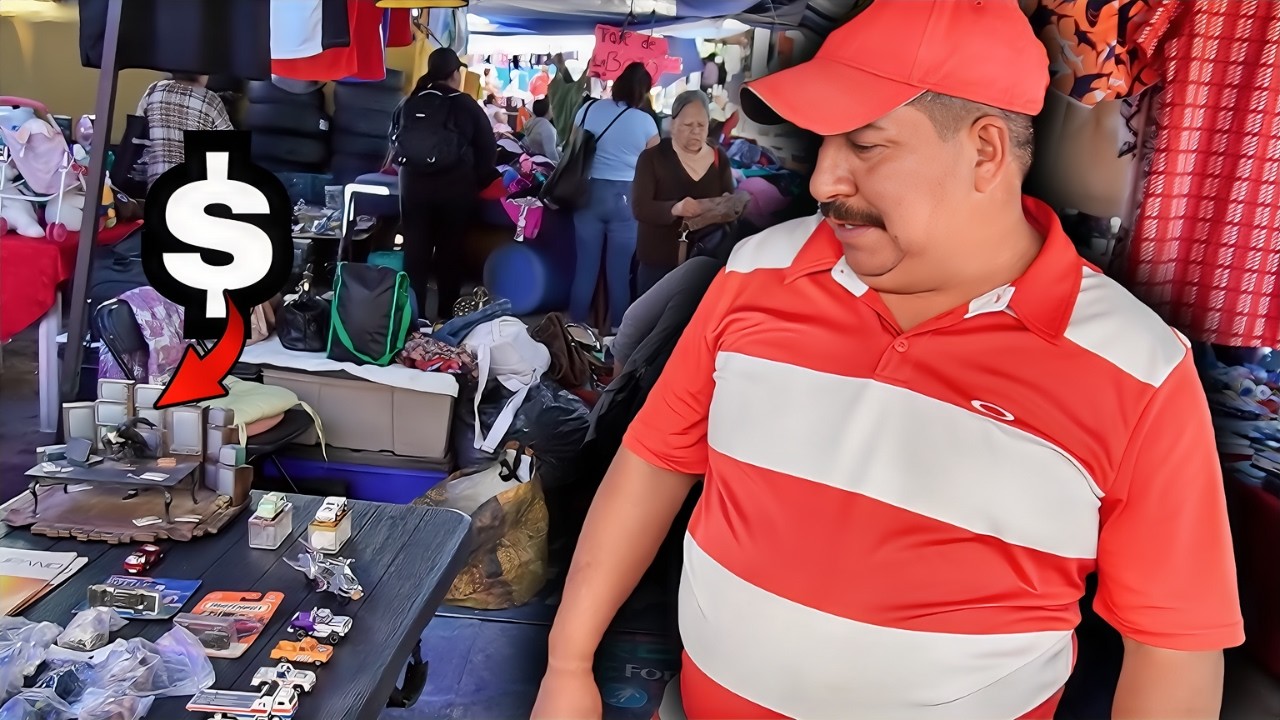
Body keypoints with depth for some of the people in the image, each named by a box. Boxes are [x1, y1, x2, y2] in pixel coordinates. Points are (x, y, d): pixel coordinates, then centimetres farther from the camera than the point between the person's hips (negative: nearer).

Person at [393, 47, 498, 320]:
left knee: (415, 249, 9)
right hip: (455, 186, -2)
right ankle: (447, 314, 15)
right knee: (450, 251, 9)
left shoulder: (409, 103, 2)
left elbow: (394, 142, 8)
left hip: (413, 183, 2)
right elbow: (488, 150, -5)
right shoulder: (466, 106, -6)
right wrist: (475, 181, 8)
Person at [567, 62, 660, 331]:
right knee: (619, 271, 4)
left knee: (585, 266, 8)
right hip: (626, 197, -2)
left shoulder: (588, 110, 3)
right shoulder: (645, 122, -3)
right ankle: (616, 330, 12)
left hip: (590, 192, 2)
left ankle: (576, 326, 16)